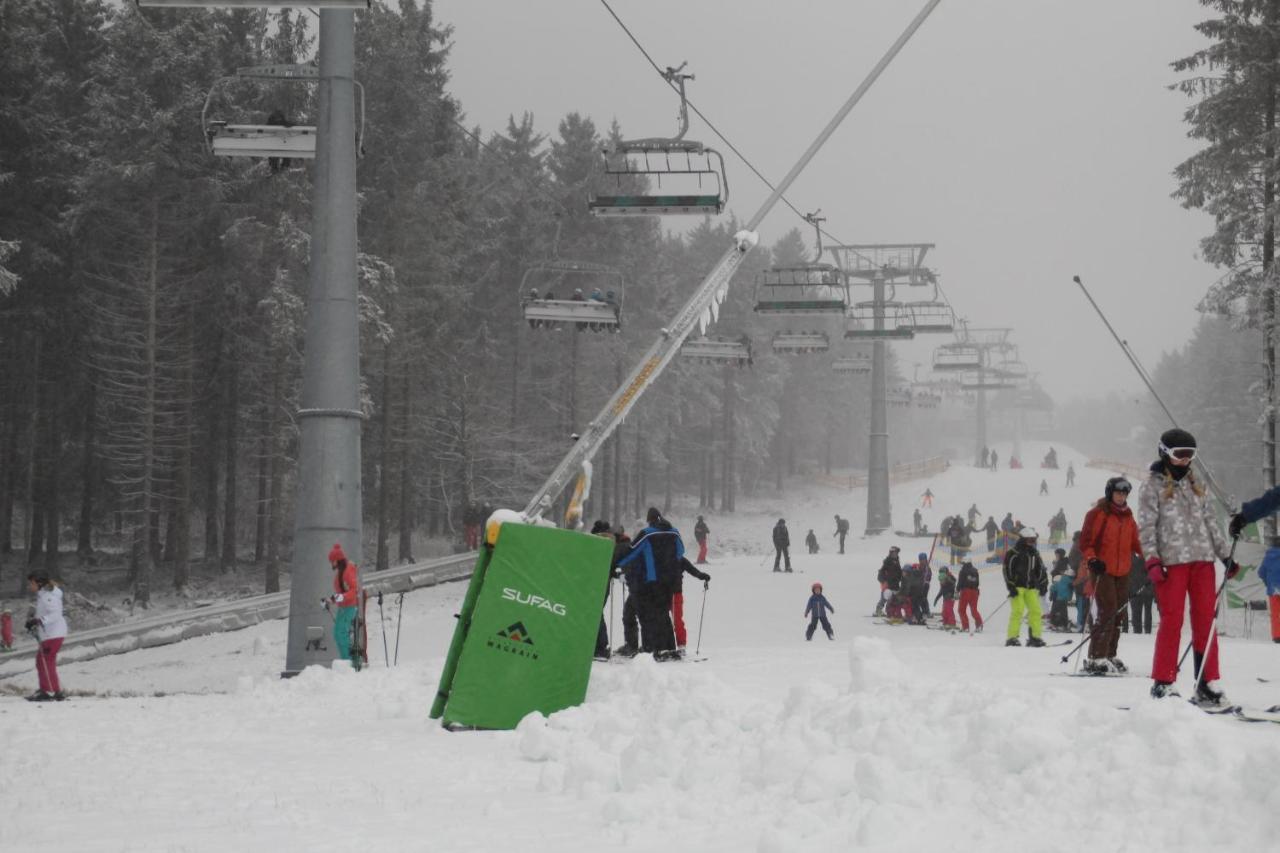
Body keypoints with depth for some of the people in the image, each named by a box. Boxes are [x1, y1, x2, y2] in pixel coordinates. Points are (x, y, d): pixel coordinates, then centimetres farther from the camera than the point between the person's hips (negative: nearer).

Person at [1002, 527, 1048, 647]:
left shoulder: (1034, 554, 16)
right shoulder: (1012, 554, -3)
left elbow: (1041, 570, 20)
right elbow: (1007, 570, -7)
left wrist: (1043, 584, 11)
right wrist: (1011, 587, -13)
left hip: (1031, 587, 6)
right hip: (1017, 587, -6)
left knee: (1035, 610, -2)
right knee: (1017, 611, -14)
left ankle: (1035, 637, 2)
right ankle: (1012, 638, -11)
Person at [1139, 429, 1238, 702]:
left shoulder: (1195, 485, 19)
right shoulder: (1153, 485, 3)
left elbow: (1210, 521, 22)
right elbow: (1146, 526, -4)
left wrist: (1225, 555, 16)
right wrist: (1152, 559, -15)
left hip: (1202, 559, 5)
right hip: (1172, 561, -5)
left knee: (1205, 621, 1)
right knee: (1172, 621, -7)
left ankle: (1206, 683, 4)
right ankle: (1162, 684, -1)